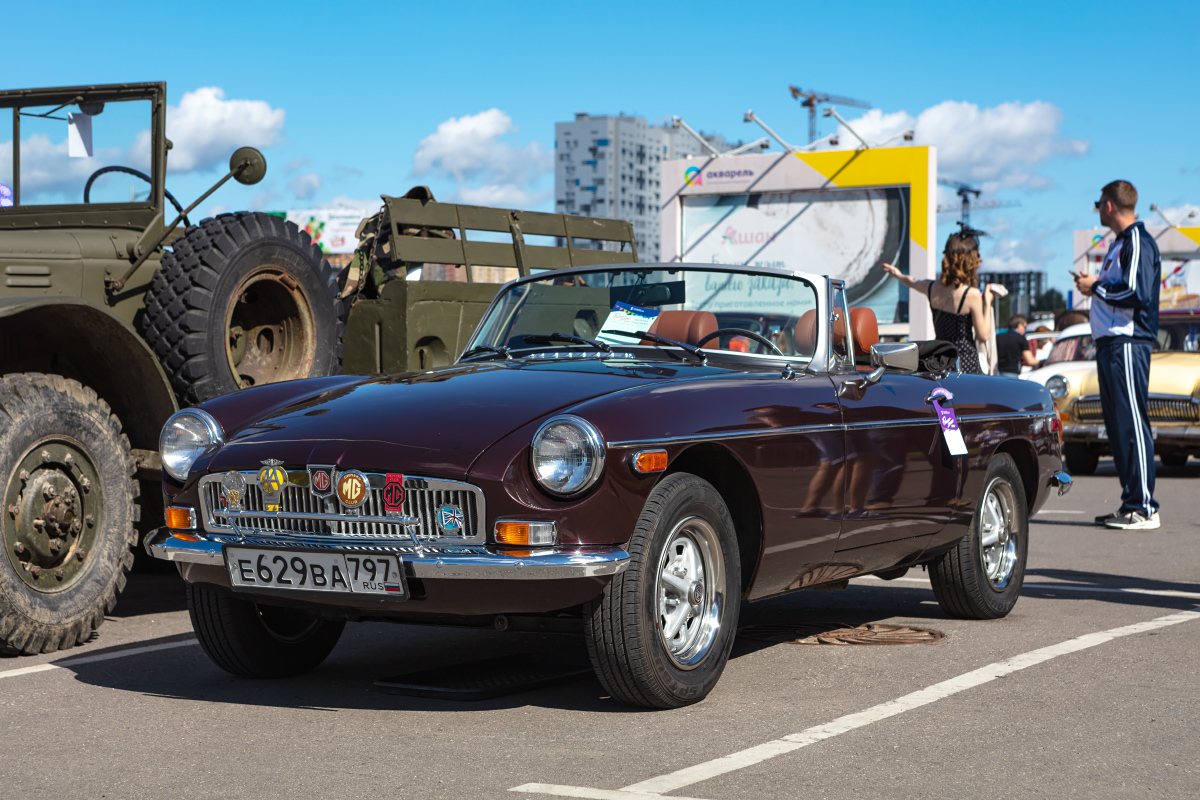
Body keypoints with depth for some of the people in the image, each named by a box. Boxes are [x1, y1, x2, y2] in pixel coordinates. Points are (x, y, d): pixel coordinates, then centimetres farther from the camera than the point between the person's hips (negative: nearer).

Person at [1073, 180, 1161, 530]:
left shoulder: (1138, 242, -10)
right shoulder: (1119, 244, 22)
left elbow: (1137, 294, -21)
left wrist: (1096, 288, -10)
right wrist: (1094, 284, 15)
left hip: (1128, 345, -10)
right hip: (1111, 344, 10)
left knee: (1132, 423, -11)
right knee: (1118, 425, 10)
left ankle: (1144, 508, -11)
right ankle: (1131, 503, 14)